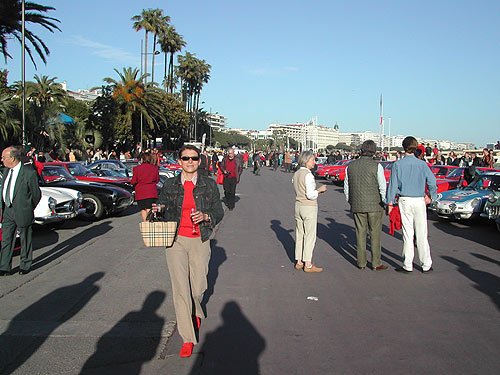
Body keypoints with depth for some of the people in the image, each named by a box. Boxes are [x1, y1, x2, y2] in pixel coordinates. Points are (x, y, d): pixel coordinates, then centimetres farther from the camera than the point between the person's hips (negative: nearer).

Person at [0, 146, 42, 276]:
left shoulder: (29, 172, -16)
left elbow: (36, 193, -8)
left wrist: (29, 209, 3)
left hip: (22, 212, -6)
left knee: (25, 240, 10)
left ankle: (25, 265, 25)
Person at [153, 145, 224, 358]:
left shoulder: (209, 185, 3)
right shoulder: (169, 185, 4)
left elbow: (219, 212, 7)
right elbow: (161, 206, 15)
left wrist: (205, 216, -13)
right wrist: (158, 209, -8)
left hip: (199, 242, 1)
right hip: (176, 241, 0)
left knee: (198, 286, 7)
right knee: (180, 289, -6)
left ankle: (195, 311, 45)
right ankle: (188, 339, 3)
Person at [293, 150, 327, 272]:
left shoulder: (296, 174, 8)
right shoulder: (308, 175, -17)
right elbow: (310, 195, -21)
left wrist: (317, 190, 14)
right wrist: (320, 190, -4)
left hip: (298, 206, 8)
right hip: (309, 207, -8)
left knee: (299, 235, 13)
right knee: (310, 236, 0)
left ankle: (298, 262, 20)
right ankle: (308, 265, 5)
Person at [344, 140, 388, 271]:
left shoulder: (350, 166, 3)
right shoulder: (376, 166, -9)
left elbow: (346, 187, 9)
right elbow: (382, 187, -10)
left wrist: (350, 202, 20)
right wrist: (385, 202, 3)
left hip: (357, 206, 4)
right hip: (374, 205, -3)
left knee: (360, 233, 10)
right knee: (375, 234, 5)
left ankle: (361, 262, 16)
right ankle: (376, 263, 9)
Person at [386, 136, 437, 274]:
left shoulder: (397, 164, -3)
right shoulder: (422, 164, -2)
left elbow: (393, 185, -3)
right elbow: (432, 182, -4)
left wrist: (390, 203, 3)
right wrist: (431, 197, 11)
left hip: (404, 201, 0)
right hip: (419, 201, 0)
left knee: (407, 234, 5)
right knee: (422, 234, 7)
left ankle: (408, 265, 8)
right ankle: (426, 265, 14)